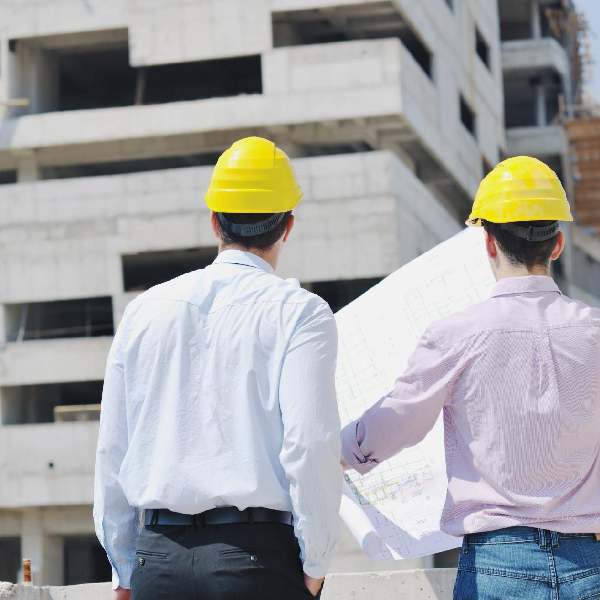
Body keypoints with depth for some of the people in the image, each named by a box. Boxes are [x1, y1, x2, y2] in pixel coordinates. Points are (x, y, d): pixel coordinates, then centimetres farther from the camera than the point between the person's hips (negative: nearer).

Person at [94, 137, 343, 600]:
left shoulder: (146, 309, 11)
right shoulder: (298, 312, -2)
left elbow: (112, 451, 12)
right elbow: (311, 443, -11)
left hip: (157, 561, 4)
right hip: (259, 556, -4)